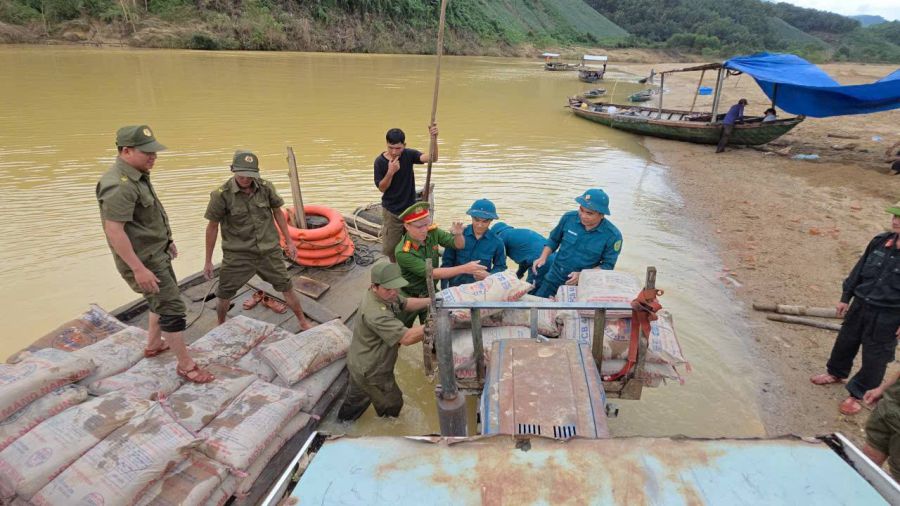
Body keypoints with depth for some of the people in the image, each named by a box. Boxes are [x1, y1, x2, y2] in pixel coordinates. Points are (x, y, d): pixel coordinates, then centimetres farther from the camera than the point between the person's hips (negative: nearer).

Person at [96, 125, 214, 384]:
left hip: (157, 252, 10)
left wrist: (166, 240, 24)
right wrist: (139, 269, -28)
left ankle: (153, 344, 44)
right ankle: (186, 365, 5)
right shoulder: (119, 185, -25)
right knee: (173, 308, -6)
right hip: (142, 259, -10)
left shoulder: (136, 176, 7)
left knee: (163, 299, 25)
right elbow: (114, 231, -28)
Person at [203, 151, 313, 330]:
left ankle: (303, 322, 27)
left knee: (286, 287, 8)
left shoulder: (266, 187, -8)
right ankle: (221, 327, 35)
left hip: (269, 250, 2)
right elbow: (212, 227, -4)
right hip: (237, 255, -1)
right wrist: (208, 261, 1)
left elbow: (278, 212, 8)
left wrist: (289, 241, 11)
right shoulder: (221, 194, -14)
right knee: (224, 295, 7)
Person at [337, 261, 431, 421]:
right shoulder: (375, 313, -40)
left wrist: (431, 301, -10)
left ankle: (344, 418, 60)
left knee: (357, 395, 34)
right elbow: (407, 338, -43)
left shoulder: (386, 294, -10)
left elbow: (406, 303, 5)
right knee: (392, 401, 18)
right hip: (371, 371, -9)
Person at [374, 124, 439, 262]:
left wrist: (434, 139, -43)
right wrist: (390, 172, -28)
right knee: (389, 248, 7)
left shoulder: (409, 154, -11)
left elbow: (432, 158, -25)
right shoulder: (380, 161, -13)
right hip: (391, 211, -1)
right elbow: (381, 188, -10)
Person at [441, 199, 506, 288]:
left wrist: (489, 275, -13)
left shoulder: (496, 242, -3)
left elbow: (501, 267, 8)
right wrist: (444, 290, -3)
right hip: (456, 286, -1)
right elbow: (447, 262, 1)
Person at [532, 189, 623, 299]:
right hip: (554, 278, 3)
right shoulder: (569, 218, -11)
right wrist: (543, 258, -9)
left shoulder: (613, 235, -19)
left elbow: (607, 265, -13)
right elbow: (554, 239, 5)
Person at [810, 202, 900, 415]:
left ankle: (858, 393, 25)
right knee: (845, 341, 21)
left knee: (875, 357, 8)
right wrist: (846, 297, 10)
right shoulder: (880, 241, -3)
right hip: (861, 305, 5)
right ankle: (836, 372, 45)